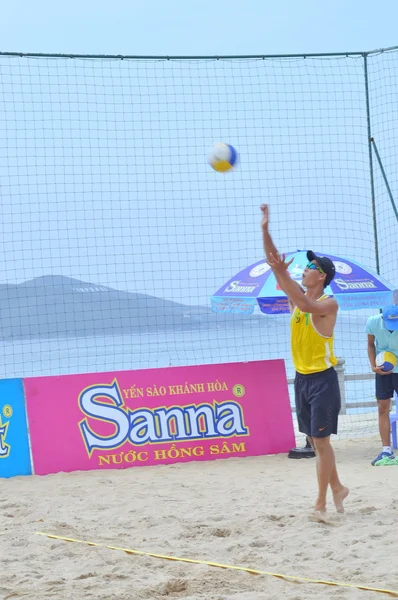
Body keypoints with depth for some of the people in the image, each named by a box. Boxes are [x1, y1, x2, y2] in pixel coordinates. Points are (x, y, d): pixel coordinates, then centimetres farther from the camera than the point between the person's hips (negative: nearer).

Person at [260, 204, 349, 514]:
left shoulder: (328, 304, -13)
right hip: (302, 378, 7)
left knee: (320, 441, -7)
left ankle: (321, 502, -4)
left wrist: (283, 275, -40)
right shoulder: (298, 296, 7)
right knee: (317, 441, 13)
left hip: (323, 380, -7)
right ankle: (337, 488, 26)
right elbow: (275, 263, 3)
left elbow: (307, 305, -35)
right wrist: (265, 229, -5)